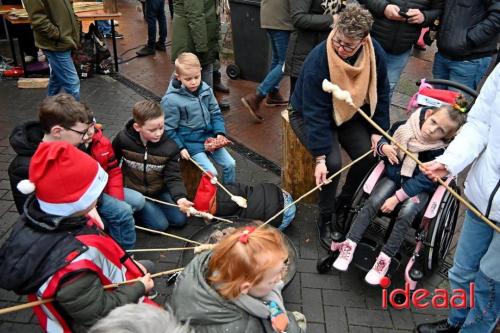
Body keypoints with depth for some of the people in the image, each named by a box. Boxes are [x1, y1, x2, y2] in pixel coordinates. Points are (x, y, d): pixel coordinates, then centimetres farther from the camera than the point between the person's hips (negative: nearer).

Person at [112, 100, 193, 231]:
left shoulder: (170, 147, -19)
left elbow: (173, 177, -19)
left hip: (159, 190, 3)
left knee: (179, 220, -1)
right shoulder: (123, 138, -20)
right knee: (160, 225, -13)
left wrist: (180, 198, -37)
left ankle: (152, 205, 18)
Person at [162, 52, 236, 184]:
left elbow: (216, 113, 7)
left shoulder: (206, 90, -6)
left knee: (230, 164, 2)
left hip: (209, 137, 5)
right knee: (211, 172, -14)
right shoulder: (171, 100, -20)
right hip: (190, 142, -5)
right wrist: (181, 148, -15)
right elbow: (169, 129, -11)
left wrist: (220, 132, -6)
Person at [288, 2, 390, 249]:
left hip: (349, 113, 5)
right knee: (332, 162, -26)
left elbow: (380, 93, -1)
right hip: (309, 115, -5)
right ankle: (326, 219, 0)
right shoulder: (318, 60, -32)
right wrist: (320, 158, -33)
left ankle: (342, 206, 12)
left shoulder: (375, 52, -17)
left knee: (369, 155, -15)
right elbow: (315, 114, -31)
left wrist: (377, 131, -4)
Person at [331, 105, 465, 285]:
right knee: (373, 202, -20)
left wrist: (397, 197, -26)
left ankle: (384, 259, -15)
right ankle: (349, 244, -13)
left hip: (419, 188, -3)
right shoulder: (404, 128, -14)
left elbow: (423, 181, -22)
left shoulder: (440, 152, -22)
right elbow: (383, 141, 2)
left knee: (405, 214, -28)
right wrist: (384, 147, -23)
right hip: (394, 175, 3)